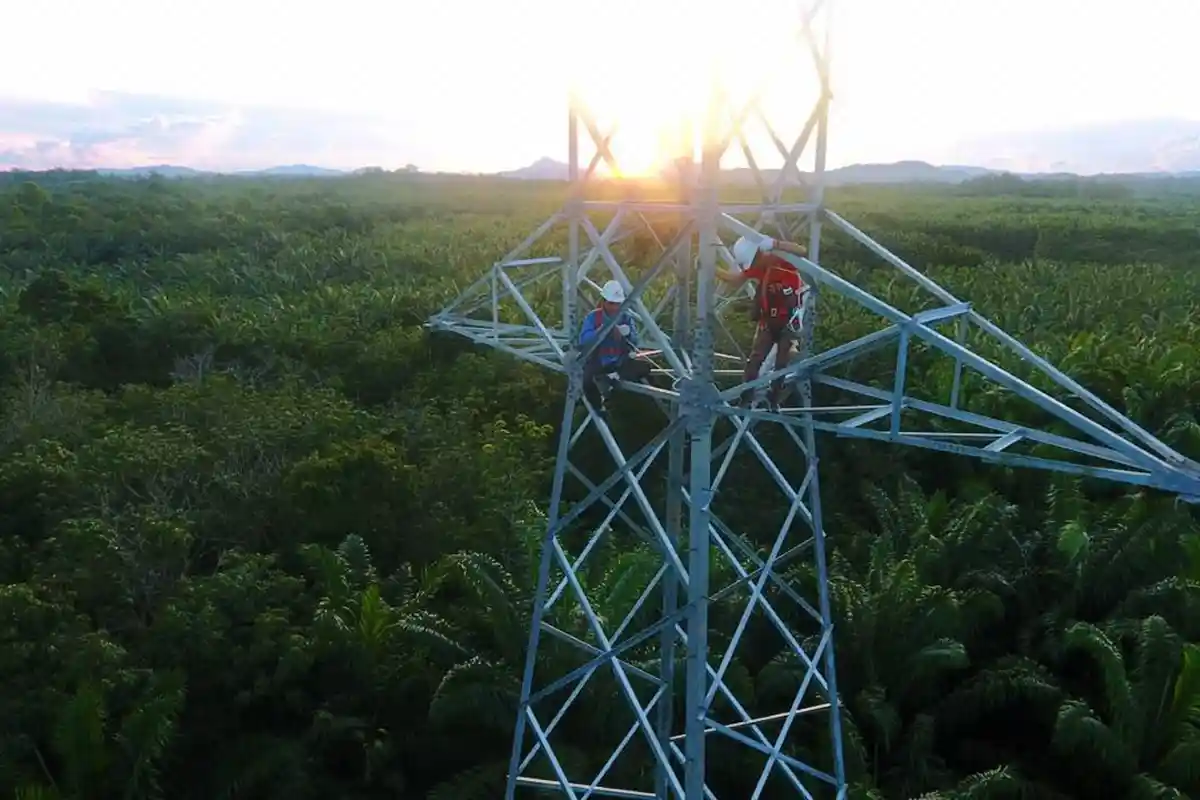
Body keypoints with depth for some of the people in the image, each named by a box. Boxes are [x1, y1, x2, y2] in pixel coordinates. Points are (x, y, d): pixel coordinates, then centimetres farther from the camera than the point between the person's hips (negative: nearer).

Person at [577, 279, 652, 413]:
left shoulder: (625, 317, -1)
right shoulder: (593, 316, -9)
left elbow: (635, 343, -5)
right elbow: (583, 340, -22)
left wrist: (628, 334, -27)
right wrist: (601, 330, -36)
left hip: (620, 361, 3)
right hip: (597, 362, -3)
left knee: (645, 368, -18)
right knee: (588, 382, -32)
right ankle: (598, 409, -3)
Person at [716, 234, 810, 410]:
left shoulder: (783, 260, -23)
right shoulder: (756, 266, -6)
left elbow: (803, 252, -42)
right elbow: (736, 280, 5)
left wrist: (775, 244, -49)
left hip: (790, 318, -5)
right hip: (769, 318, 5)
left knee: (782, 361, 3)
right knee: (755, 357, -3)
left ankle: (774, 399, 15)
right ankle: (746, 398, -2)